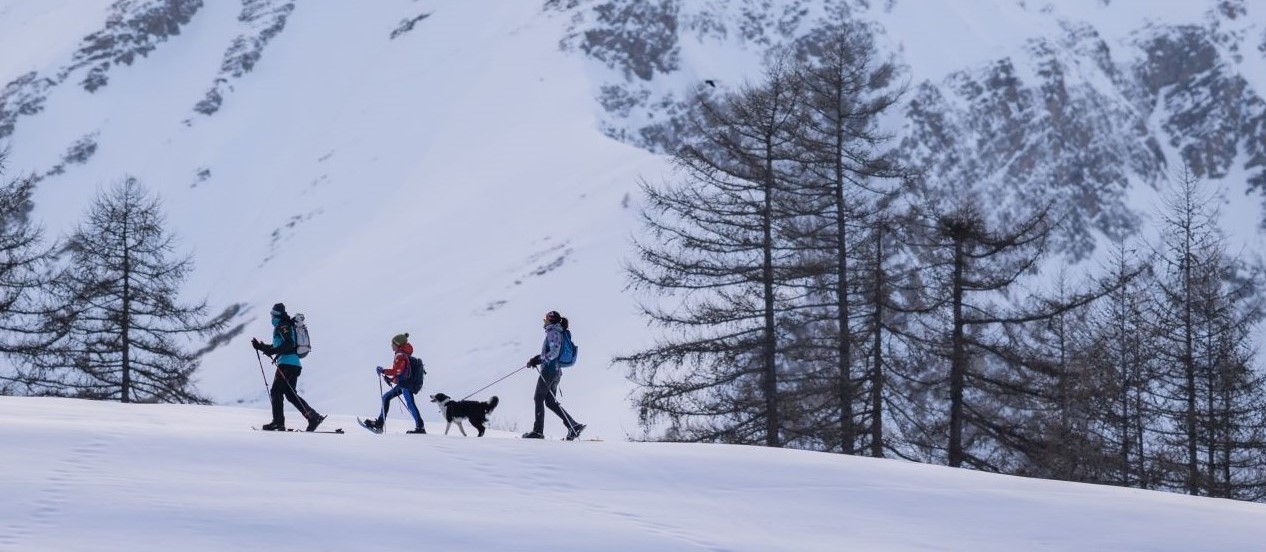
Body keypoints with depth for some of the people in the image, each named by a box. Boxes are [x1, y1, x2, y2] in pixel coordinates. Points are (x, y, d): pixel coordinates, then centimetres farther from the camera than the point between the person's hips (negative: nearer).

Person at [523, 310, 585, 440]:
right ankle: (574, 426, 3)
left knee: (538, 399, -4)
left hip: (549, 370, -10)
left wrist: (538, 360, -18)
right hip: (557, 371, 10)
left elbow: (554, 352, -21)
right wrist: (538, 358, 17)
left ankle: (538, 431, -6)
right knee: (550, 402, 10)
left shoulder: (553, 333, -11)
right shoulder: (558, 333, 19)